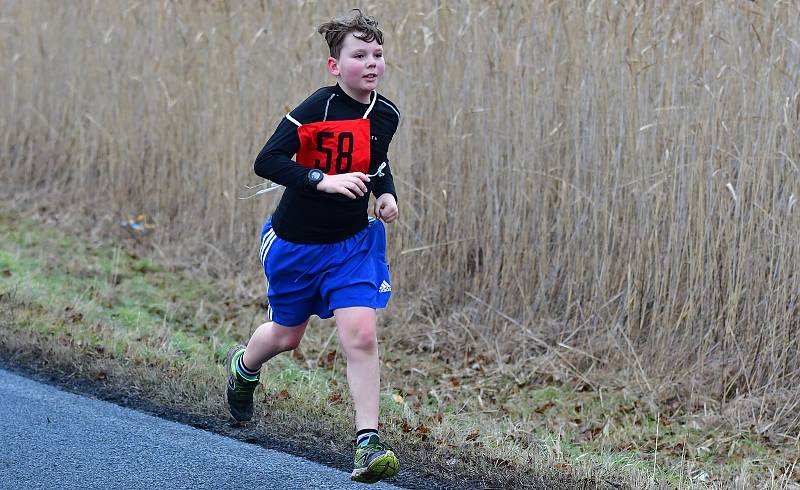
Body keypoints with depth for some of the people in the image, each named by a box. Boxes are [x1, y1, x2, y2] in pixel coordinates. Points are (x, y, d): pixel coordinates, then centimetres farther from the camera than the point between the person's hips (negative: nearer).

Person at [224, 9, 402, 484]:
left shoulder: (387, 115, -3)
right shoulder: (317, 109, -21)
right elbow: (266, 162, -26)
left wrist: (386, 192, -1)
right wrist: (325, 180, -36)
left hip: (353, 242, 3)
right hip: (297, 243, -3)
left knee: (361, 333, -15)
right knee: (287, 336, 16)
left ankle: (368, 442, -12)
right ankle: (244, 366, 52)